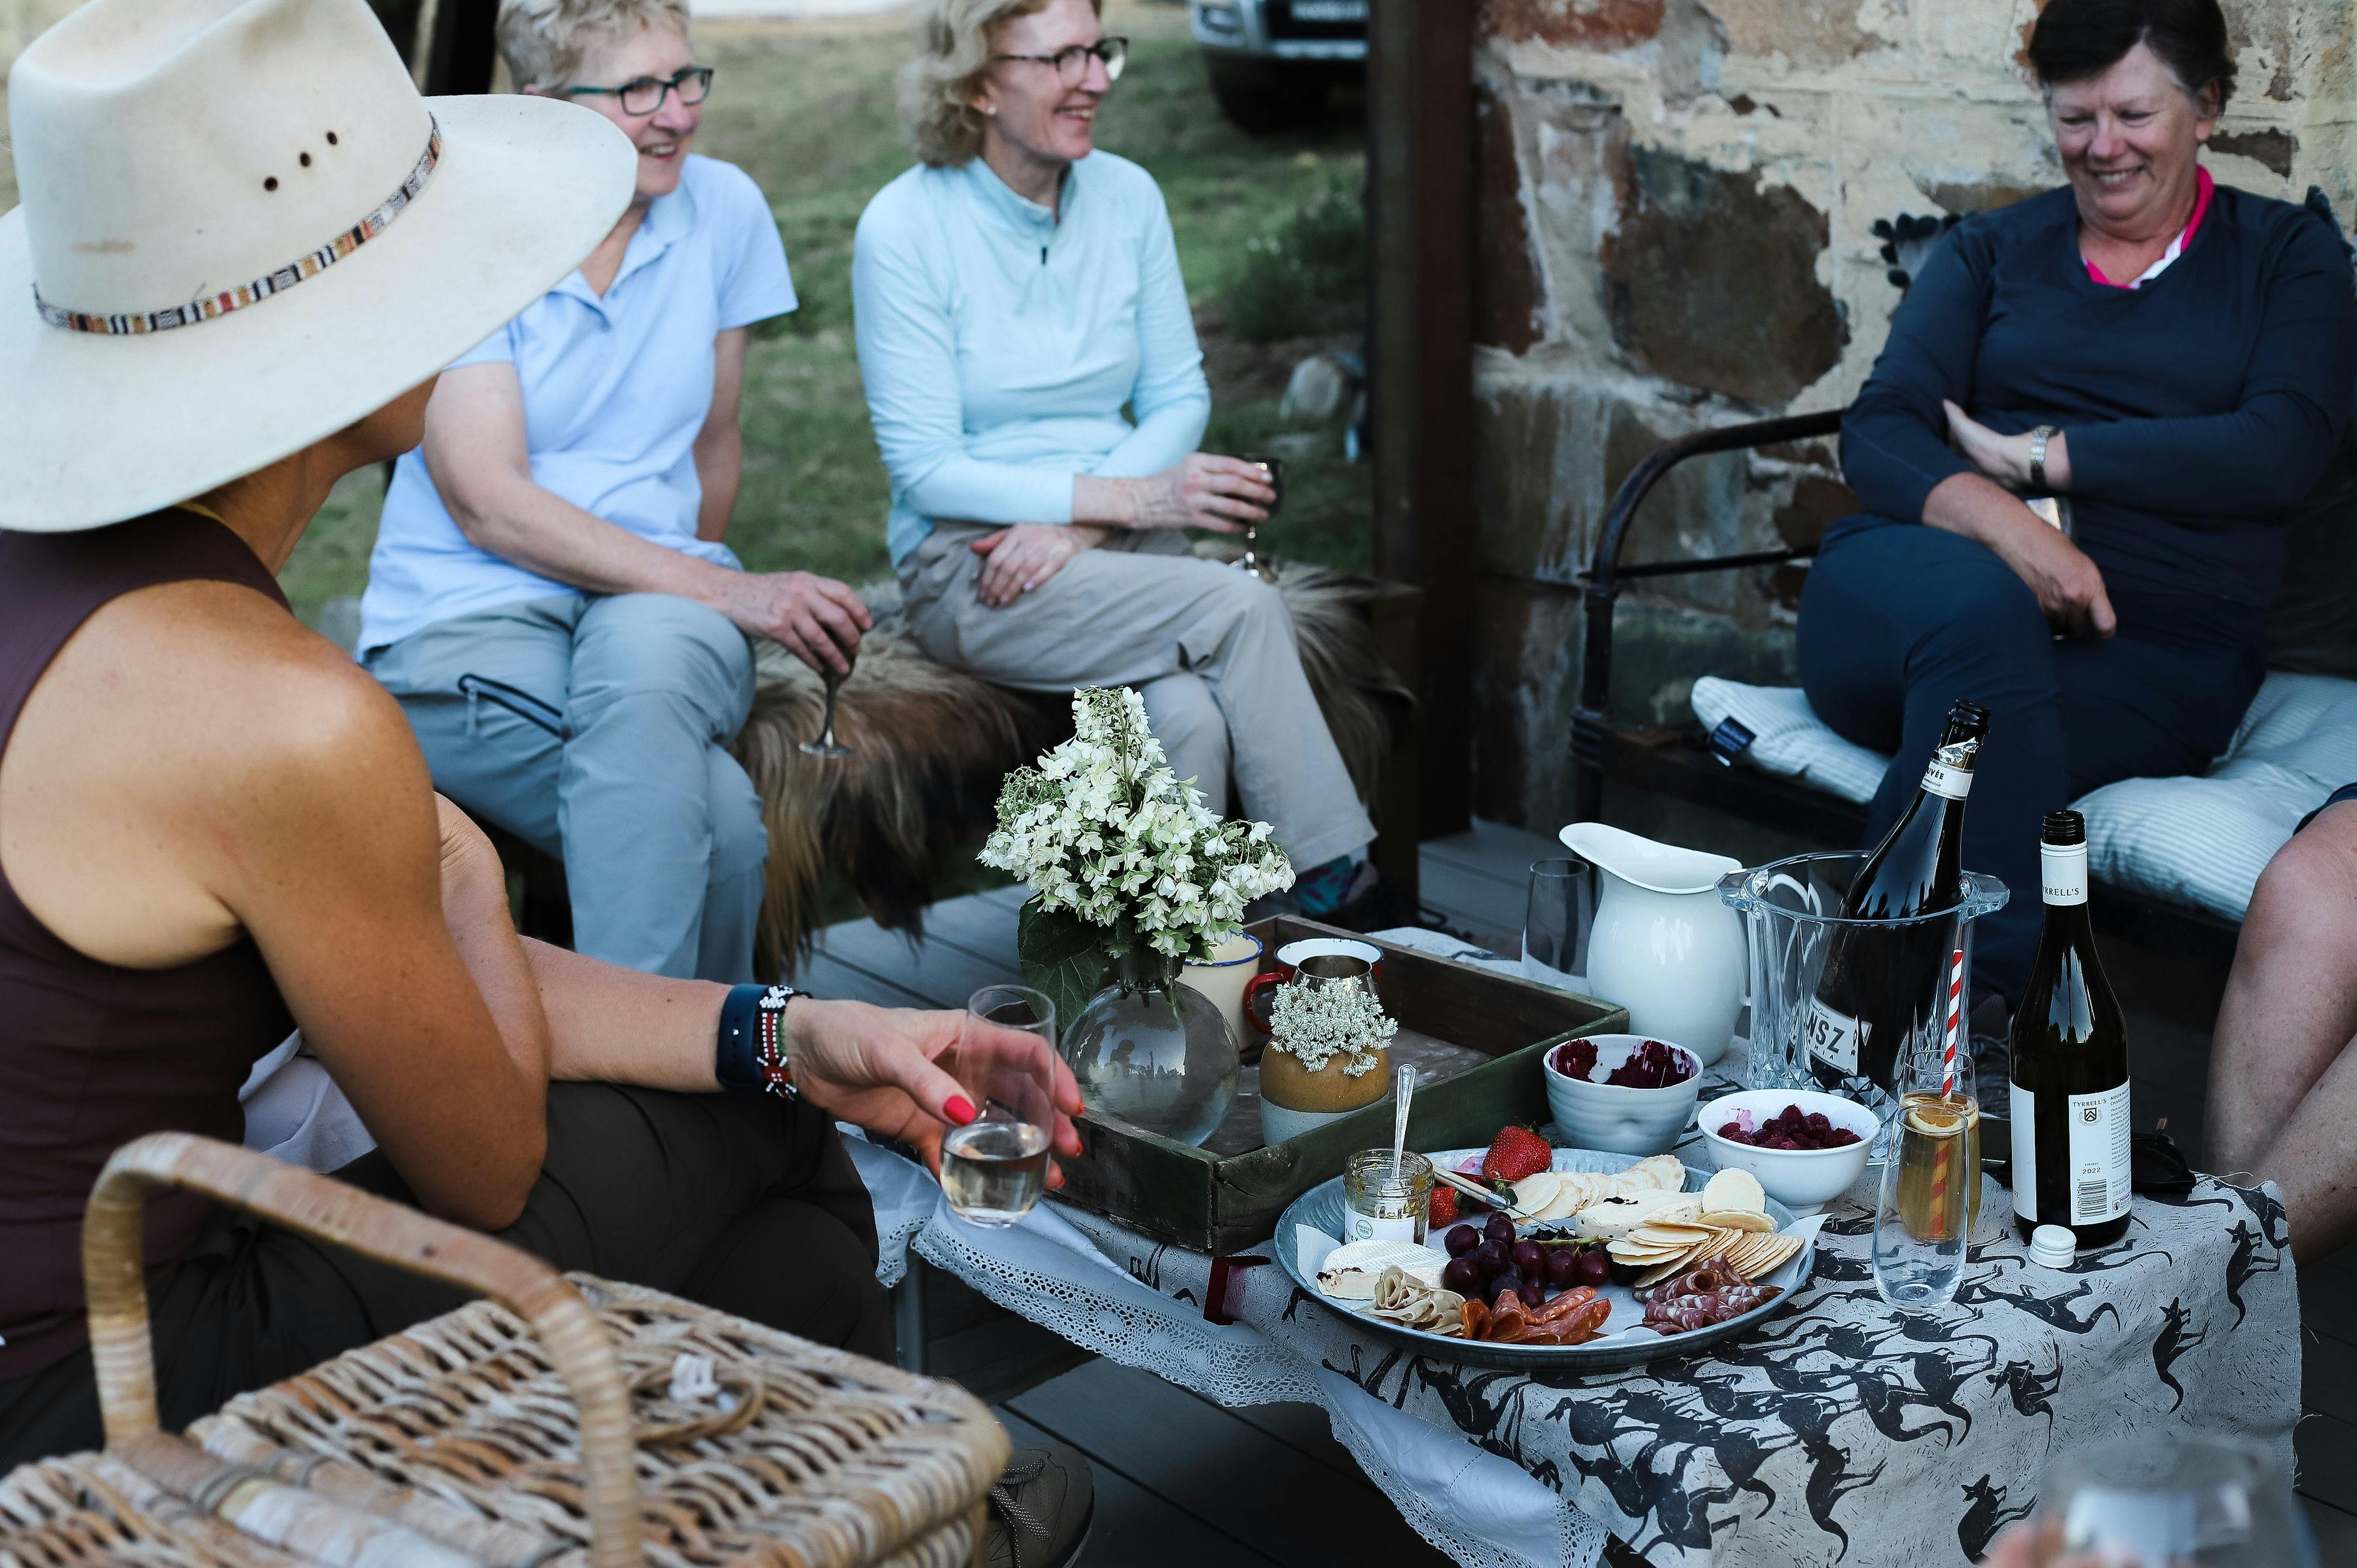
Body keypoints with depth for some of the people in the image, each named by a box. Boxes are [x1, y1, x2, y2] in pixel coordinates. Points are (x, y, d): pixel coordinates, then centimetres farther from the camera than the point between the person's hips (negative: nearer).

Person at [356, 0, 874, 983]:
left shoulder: (724, 208, 7)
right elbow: (488, 506, -14)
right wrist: (726, 592, -19)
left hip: (659, 611, 3)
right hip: (465, 616, -3)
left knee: (645, 647, -37)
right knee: (717, 815, -33)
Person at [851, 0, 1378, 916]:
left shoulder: (1127, 196, 5)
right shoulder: (904, 227, -9)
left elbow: (1179, 398, 8)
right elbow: (925, 469, -12)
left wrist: (1075, 522, -11)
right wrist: (1130, 497, -21)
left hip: (1113, 550, 4)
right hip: (968, 569, -4)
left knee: (1194, 719, -30)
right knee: (1243, 606, -26)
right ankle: (1336, 891, -15)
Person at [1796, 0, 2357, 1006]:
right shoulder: (1992, 250, 21)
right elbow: (1878, 430, 5)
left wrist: (2036, 457, -4)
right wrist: (2001, 522, -17)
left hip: (2146, 648, -1)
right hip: (1900, 608, 1)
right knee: (1980, 606, -37)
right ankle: (1986, 1003, -45)